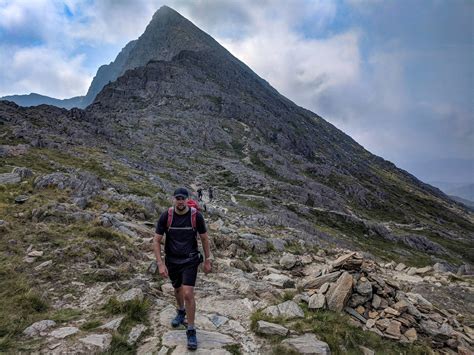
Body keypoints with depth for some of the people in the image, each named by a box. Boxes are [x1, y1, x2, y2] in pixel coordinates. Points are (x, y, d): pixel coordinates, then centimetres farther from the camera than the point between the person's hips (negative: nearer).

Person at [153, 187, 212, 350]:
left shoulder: (196, 216, -15)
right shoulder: (165, 216, -14)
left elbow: (204, 239, -3)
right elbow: (156, 240, -8)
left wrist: (207, 261, 2)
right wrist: (160, 264, -14)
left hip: (190, 260, -2)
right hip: (171, 260, 2)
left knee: (188, 294, -12)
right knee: (177, 289, 23)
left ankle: (191, 331, 8)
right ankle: (181, 312, 53)